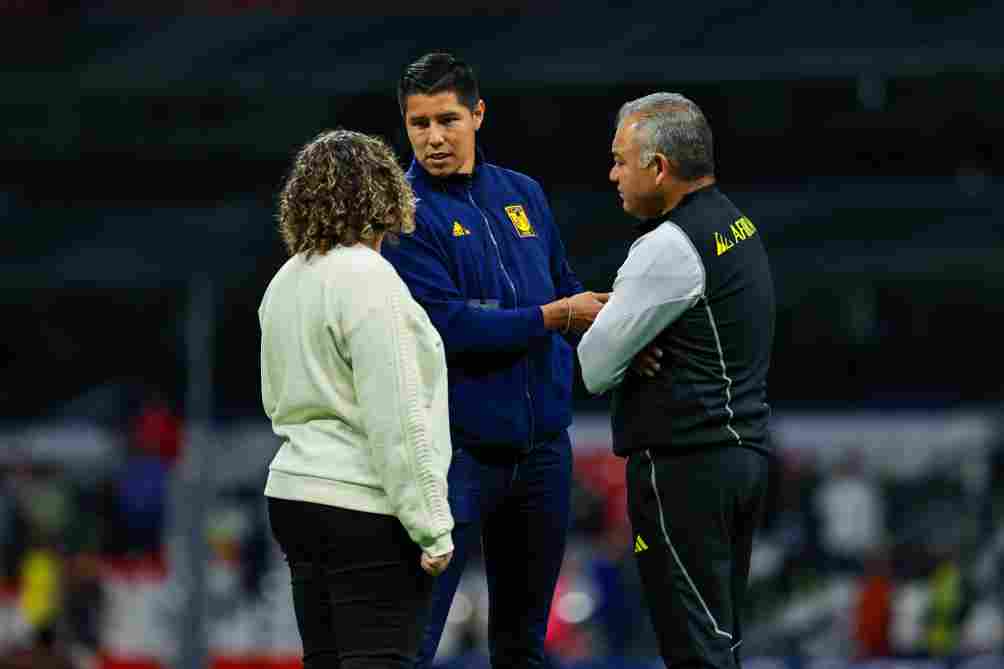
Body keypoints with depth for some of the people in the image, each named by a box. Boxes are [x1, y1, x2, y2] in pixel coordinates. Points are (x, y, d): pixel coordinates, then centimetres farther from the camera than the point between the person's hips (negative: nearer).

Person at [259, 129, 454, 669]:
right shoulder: (368, 279, -15)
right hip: (366, 507, -8)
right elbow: (397, 418, -17)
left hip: (294, 496, 8)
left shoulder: (285, 281, 11)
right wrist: (431, 527, -14)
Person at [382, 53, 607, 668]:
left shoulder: (524, 195, 11)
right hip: (459, 448, -6)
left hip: (542, 445, 6)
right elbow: (446, 325, -18)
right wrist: (552, 317, -15)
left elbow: (567, 290, 16)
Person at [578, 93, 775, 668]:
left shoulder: (670, 248, -17)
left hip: (684, 466, -9)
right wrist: (631, 348, -3)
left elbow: (593, 370, -13)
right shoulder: (735, 222, 13)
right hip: (746, 447, 9)